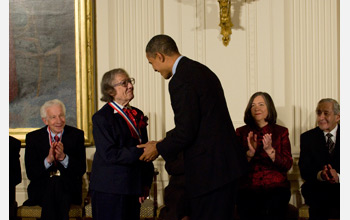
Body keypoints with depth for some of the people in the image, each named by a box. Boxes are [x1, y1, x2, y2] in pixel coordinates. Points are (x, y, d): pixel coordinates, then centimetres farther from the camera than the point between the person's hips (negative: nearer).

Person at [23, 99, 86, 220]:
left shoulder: (76, 135, 7)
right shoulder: (33, 137, 7)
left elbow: (81, 169, -1)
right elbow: (30, 173, -1)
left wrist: (64, 157, -18)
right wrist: (48, 160, -19)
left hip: (69, 189, 0)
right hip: (41, 190, 0)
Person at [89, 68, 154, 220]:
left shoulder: (137, 115, 14)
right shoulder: (101, 117, -9)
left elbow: (143, 146, 17)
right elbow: (109, 154, -18)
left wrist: (146, 183, 9)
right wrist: (142, 152, -22)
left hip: (133, 188, 7)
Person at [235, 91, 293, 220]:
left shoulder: (281, 132, 13)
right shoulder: (241, 132, 14)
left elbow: (287, 165, 3)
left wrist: (270, 150, -12)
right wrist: (250, 152, -12)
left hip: (276, 187, 0)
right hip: (248, 187, 0)